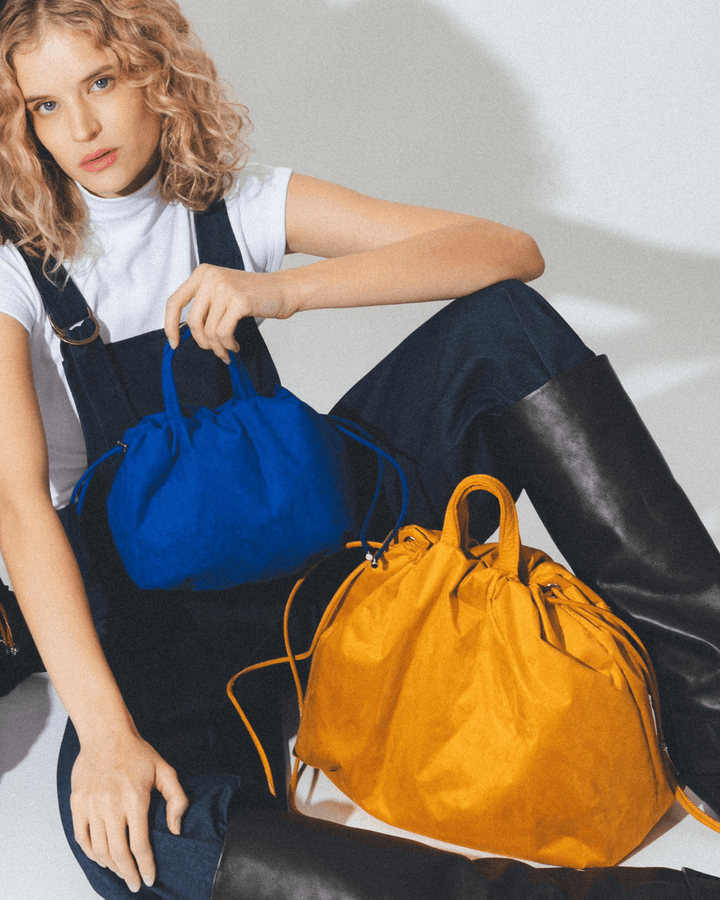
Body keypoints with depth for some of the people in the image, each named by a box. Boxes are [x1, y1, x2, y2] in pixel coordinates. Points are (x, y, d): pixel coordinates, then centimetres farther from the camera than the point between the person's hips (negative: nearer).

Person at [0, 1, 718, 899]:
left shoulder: (238, 204, 1)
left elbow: (508, 251, -10)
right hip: (153, 603, -2)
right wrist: (104, 730, -33)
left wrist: (282, 291, -25)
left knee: (501, 324, -19)